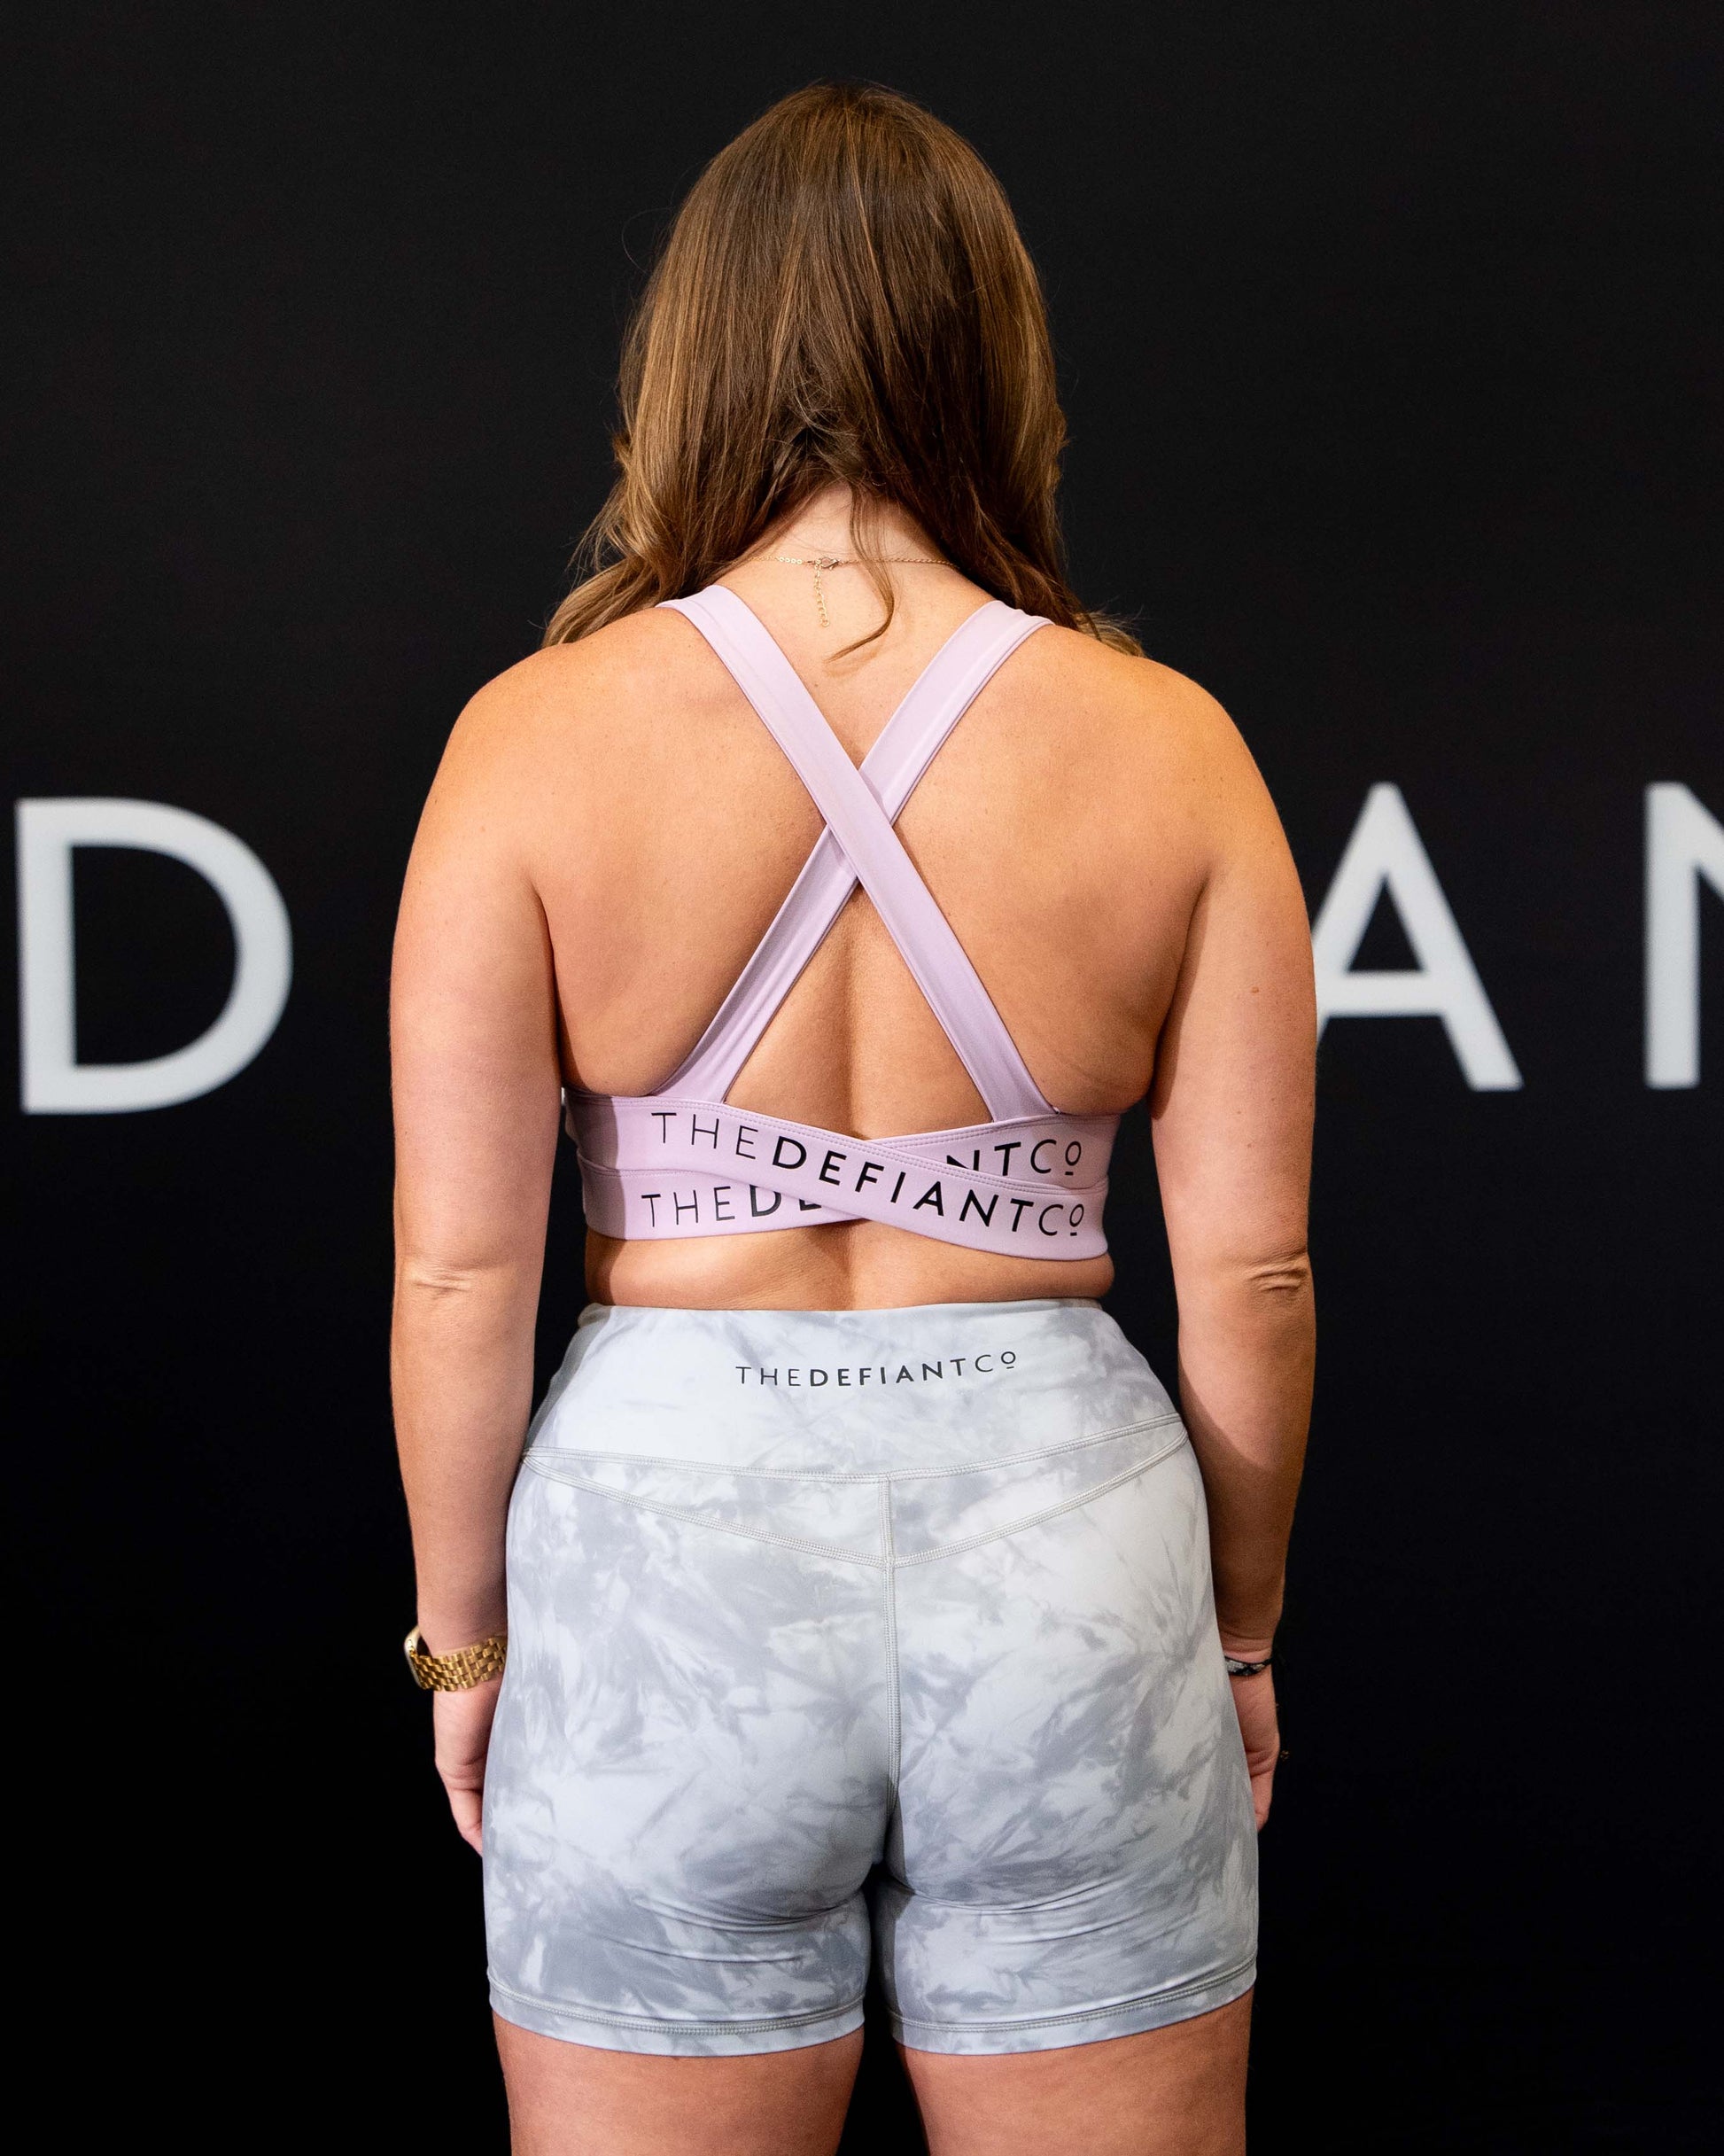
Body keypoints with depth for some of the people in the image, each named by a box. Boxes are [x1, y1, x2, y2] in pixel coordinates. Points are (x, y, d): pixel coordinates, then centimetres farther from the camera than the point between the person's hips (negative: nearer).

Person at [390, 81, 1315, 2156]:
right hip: (1062, 1523, 1)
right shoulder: (1167, 744, -4)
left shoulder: (538, 734, -7)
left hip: (666, 1529, 0)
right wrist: (1241, 1624, 13)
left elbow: (461, 1263, -6)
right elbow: (1250, 1267, -2)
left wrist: (463, 1633, 9)